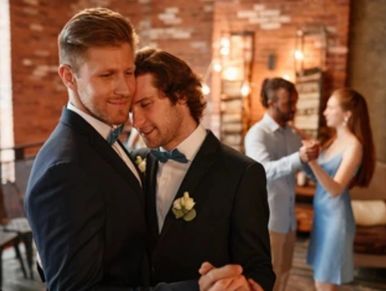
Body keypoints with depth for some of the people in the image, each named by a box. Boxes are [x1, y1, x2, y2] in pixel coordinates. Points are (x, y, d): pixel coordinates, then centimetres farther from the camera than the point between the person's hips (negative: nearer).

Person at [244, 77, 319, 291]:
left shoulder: (292, 134, 9)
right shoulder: (257, 134, -14)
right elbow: (267, 170, -29)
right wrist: (300, 158, -42)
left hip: (288, 217, 7)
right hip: (267, 218, -7)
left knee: (283, 273, 17)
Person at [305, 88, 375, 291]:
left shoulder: (354, 145, -16)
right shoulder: (334, 140, 9)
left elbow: (335, 189, -25)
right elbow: (319, 176, 14)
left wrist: (312, 161, -37)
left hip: (335, 217, -8)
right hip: (322, 214, 8)